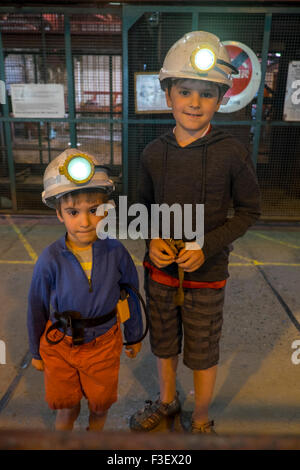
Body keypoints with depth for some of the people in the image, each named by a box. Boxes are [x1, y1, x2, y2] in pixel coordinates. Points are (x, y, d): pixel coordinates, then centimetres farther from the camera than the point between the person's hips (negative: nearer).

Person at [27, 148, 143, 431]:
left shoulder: (115, 253, -19)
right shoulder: (50, 261, -21)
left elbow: (131, 296, -3)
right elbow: (37, 309, -6)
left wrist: (133, 337, 10)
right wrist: (36, 352, 7)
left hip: (103, 344, 1)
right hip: (60, 345, -1)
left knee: (100, 406, 22)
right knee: (67, 410, 19)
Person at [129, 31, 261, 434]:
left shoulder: (232, 153, -14)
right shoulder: (154, 153, -4)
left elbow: (249, 210, -5)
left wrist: (207, 247, -17)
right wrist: (152, 239, -11)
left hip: (206, 273, -3)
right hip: (160, 269, 4)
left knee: (203, 353, 14)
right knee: (163, 342, 22)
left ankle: (201, 421, 42)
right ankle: (167, 402, 51)